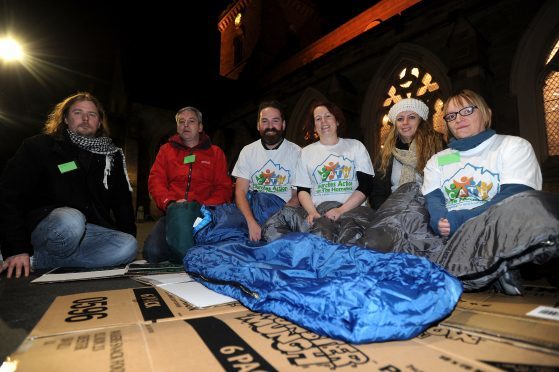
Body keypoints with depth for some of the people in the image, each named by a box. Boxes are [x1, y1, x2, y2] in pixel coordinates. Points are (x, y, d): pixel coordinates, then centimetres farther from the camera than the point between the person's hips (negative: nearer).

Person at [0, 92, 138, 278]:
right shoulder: (40, 147, 1)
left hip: (93, 232, 4)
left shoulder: (111, 155, 12)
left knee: (129, 246, -26)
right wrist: (16, 248, -11)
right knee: (71, 221, -39)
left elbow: (122, 200, 15)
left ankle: (39, 260, -17)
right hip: (46, 226, -4)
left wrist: (128, 235, 3)